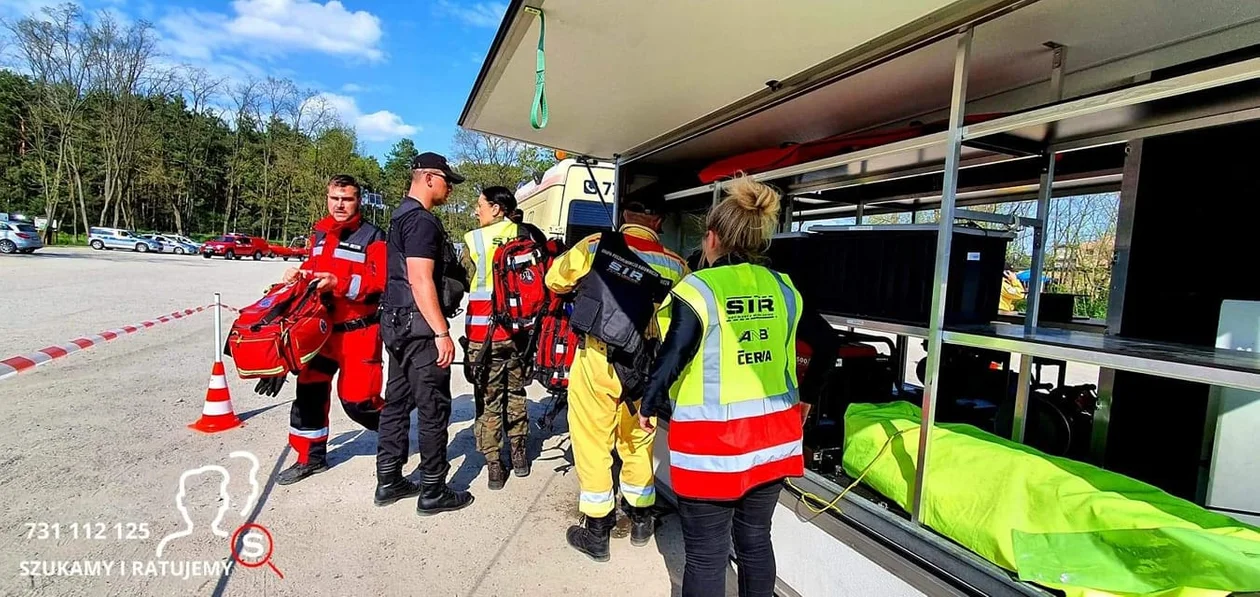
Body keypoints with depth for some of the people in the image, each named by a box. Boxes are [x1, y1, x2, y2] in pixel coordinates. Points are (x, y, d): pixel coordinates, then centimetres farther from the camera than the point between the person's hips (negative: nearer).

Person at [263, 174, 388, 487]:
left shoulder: (372, 236, -11)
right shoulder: (320, 234, 12)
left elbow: (383, 282, -20)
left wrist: (339, 284, -26)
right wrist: (300, 274, 5)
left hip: (358, 331, -7)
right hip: (321, 327, 8)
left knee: (357, 399, -6)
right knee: (310, 390, 13)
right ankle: (311, 457, 29)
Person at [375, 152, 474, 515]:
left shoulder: (401, 216, 18)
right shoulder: (422, 220, -15)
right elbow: (421, 281, -23)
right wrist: (442, 332, -23)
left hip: (396, 324, 10)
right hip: (420, 327, -10)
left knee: (397, 402, 14)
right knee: (434, 409, -2)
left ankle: (388, 481, 24)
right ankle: (433, 492, 7)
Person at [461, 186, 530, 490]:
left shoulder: (474, 240, -5)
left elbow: (462, 282, 2)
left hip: (484, 330, -3)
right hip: (519, 329, 3)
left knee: (489, 398, 6)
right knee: (515, 391, 18)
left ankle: (494, 466, 12)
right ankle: (520, 455, 27)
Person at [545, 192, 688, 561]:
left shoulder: (595, 246, -7)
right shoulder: (675, 266, -3)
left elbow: (555, 281, 7)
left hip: (595, 361, -2)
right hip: (643, 367, 3)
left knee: (592, 442, 11)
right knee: (638, 441, 21)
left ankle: (596, 534, 23)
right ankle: (641, 520, 40)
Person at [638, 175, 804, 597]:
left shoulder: (699, 289, -14)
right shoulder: (784, 289, 2)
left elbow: (671, 360, -15)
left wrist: (648, 407, 1)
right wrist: (798, 401, 25)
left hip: (712, 441, -5)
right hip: (773, 434, 6)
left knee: (706, 555, 10)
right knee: (755, 539, 22)